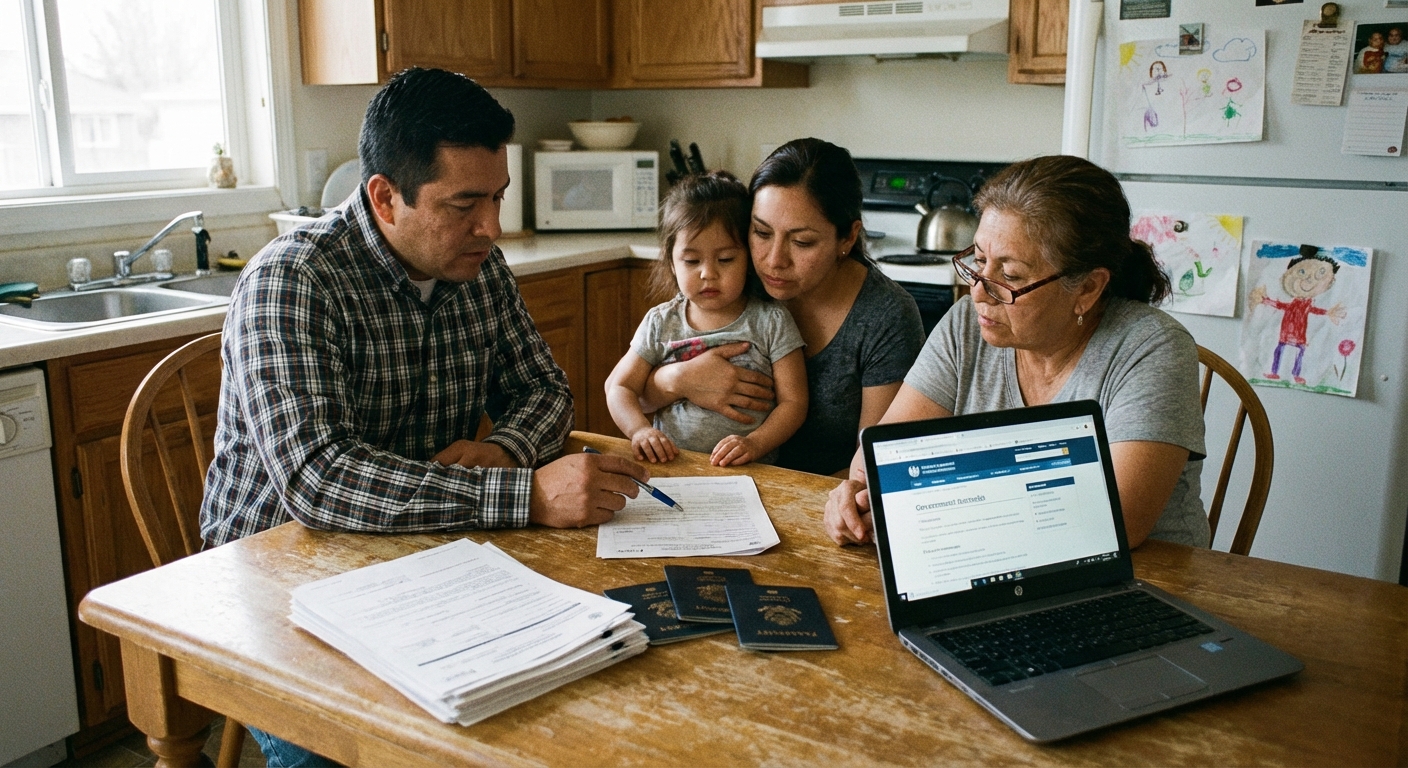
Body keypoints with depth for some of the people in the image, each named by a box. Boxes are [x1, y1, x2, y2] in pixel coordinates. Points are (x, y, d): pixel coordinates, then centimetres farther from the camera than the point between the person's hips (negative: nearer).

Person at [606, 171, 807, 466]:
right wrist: (640, 430, -11)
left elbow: (793, 401, 0)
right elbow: (619, 386, 10)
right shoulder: (661, 323, 7)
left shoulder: (771, 322, 1)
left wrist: (755, 444, -17)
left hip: (749, 475, -2)